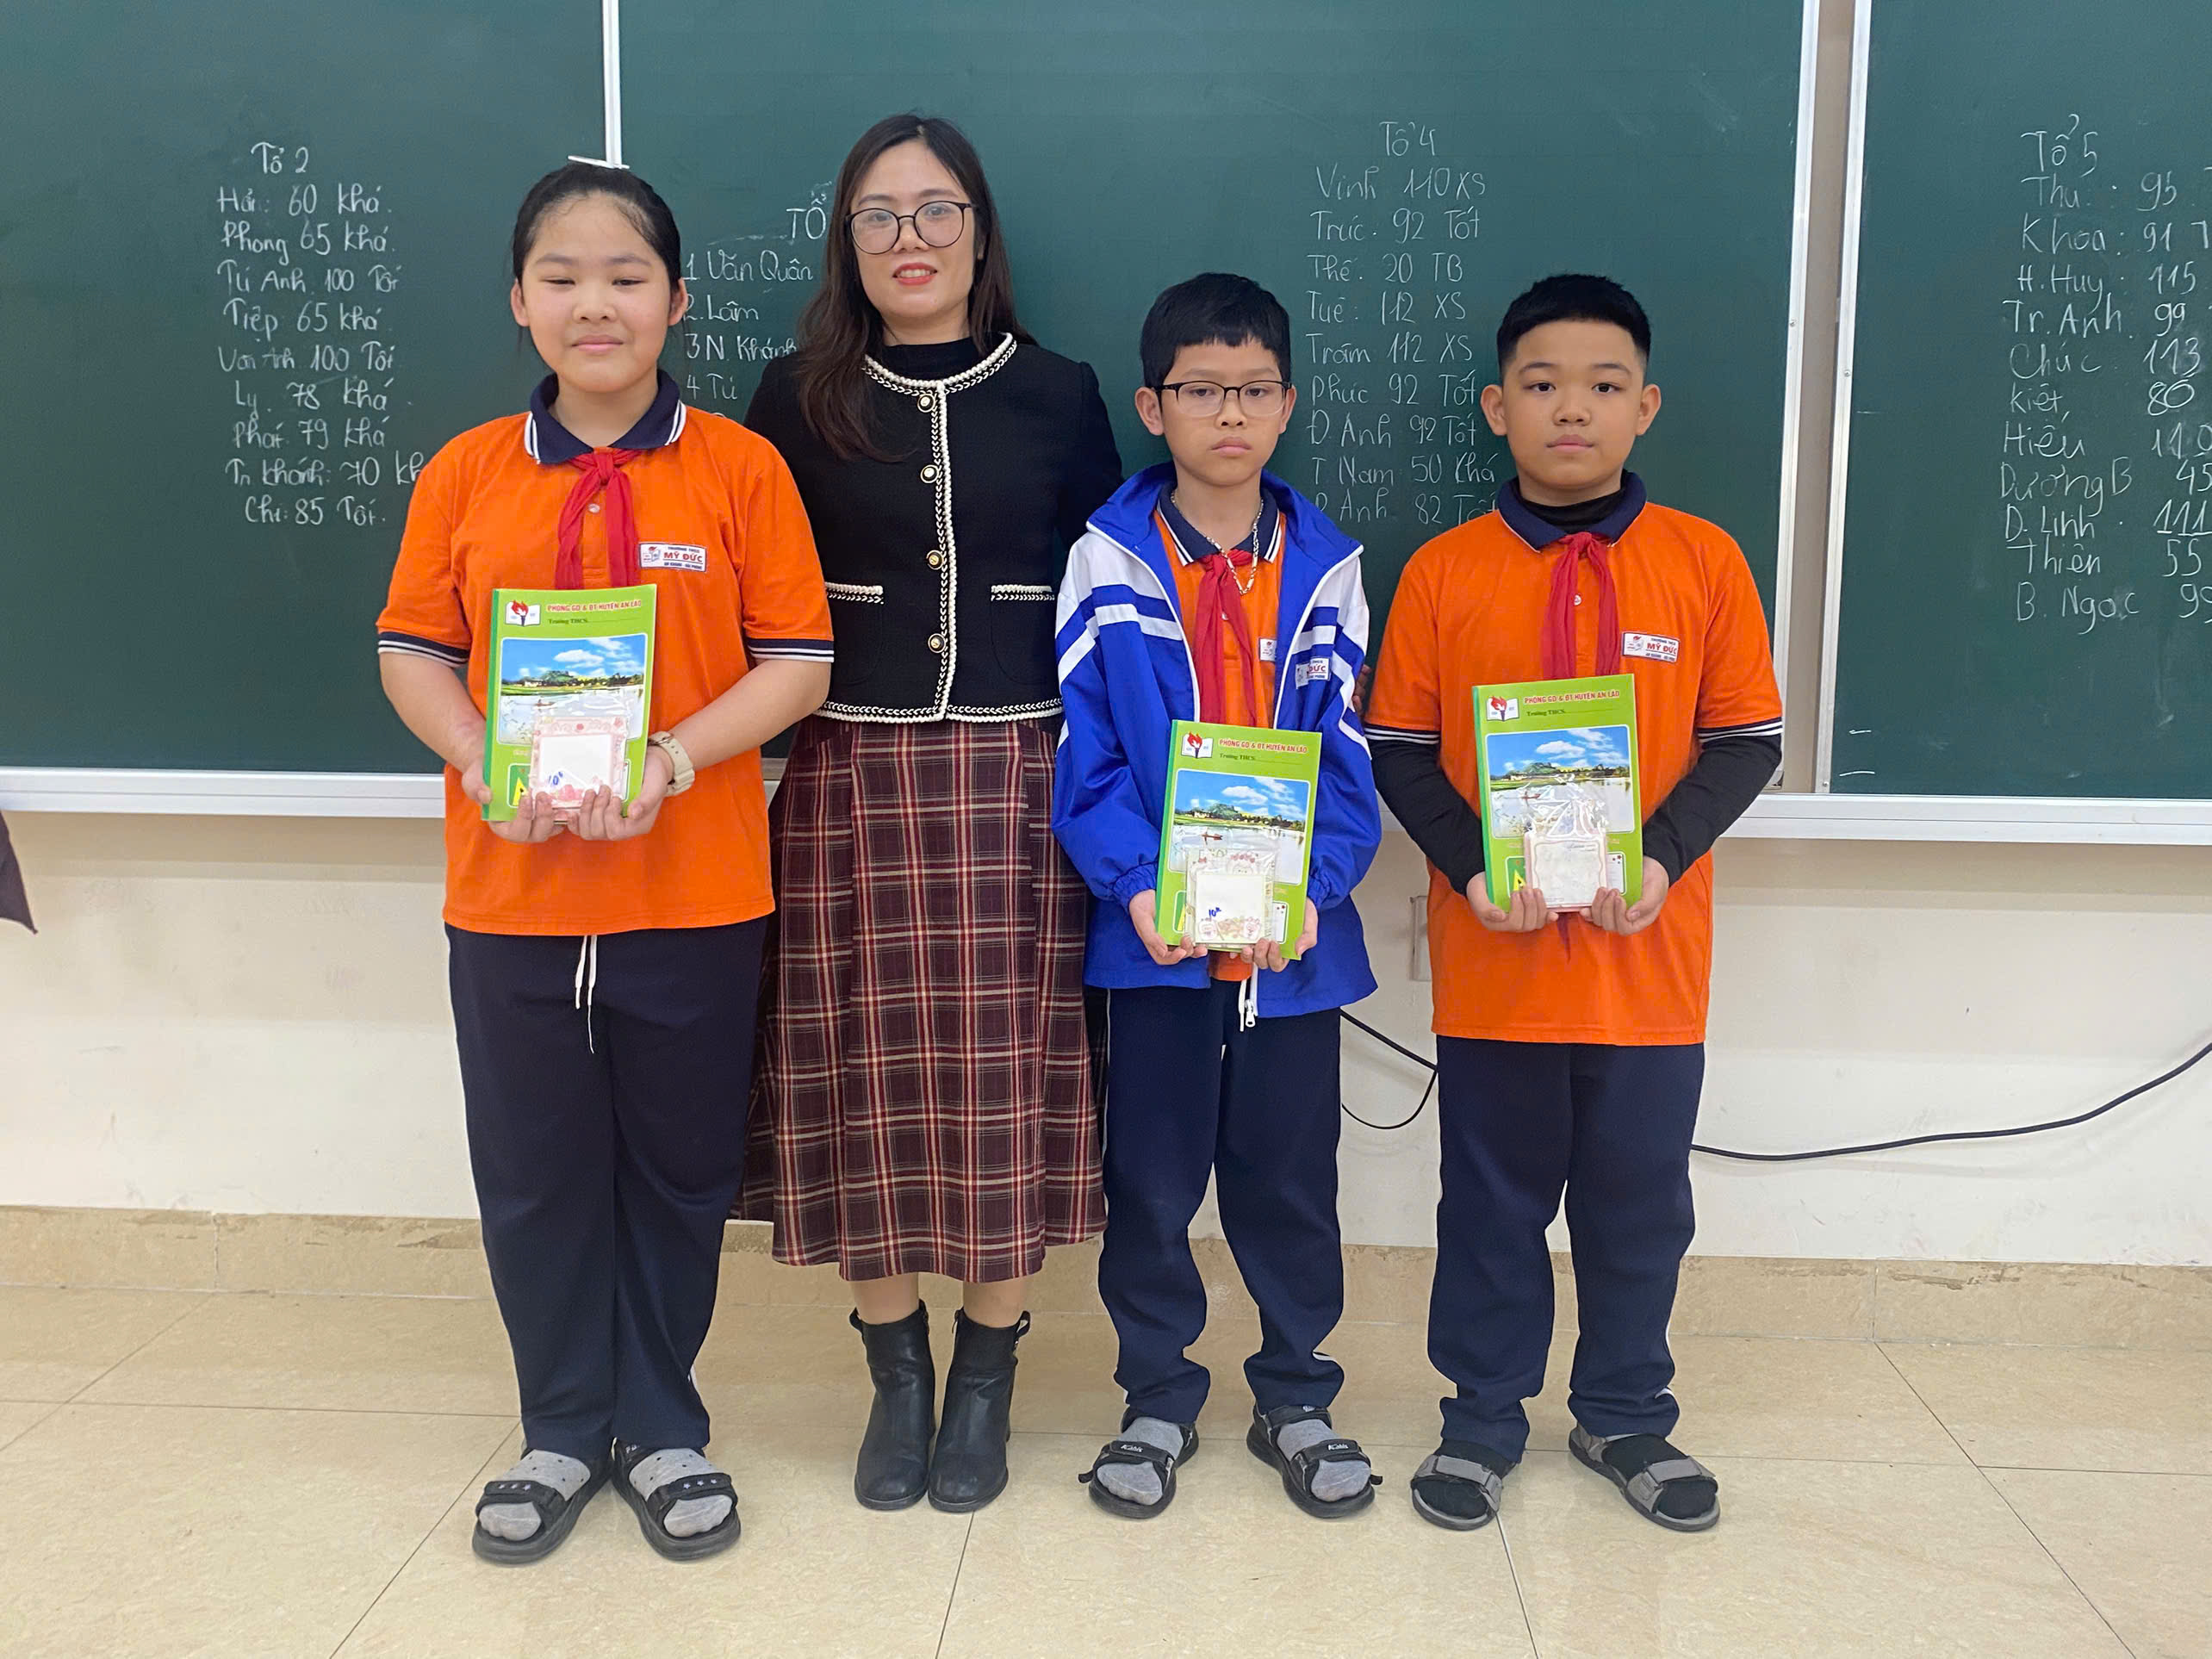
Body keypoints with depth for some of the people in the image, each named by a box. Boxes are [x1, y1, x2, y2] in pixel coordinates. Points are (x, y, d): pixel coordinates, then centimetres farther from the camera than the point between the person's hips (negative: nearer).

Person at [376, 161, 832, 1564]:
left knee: (678, 1168, 11)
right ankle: (565, 1430, 32)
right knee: (534, 1171, 12)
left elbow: (798, 661, -5)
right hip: (509, 886, 2)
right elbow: (413, 651, 6)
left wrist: (671, 761, -19)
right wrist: (485, 764, -13)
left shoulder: (740, 468, -2)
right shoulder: (465, 474, 5)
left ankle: (660, 1425, 32)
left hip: (693, 886, -2)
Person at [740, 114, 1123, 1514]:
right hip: (851, 782, 0)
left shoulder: (1057, 396, 7)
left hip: (1016, 781, 0)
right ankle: (898, 1373, 22)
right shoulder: (800, 399, 6)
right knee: (871, 1080, 3)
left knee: (1007, 1080, 2)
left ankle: (987, 1380, 19)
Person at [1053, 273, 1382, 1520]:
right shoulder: (1109, 562, -2)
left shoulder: (1326, 565, 3)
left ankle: (1297, 1395, 31)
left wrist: (1312, 883, -16)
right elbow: (1084, 748, -5)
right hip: (1154, 932, -1)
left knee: (1290, 1172, 12)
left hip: (1297, 933, 1)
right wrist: (1137, 884, -18)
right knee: (1151, 1172, 10)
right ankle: (1160, 1397, 29)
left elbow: (1344, 752, -1)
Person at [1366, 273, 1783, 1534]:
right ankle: (1486, 1416, 30)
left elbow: (1748, 741, 1)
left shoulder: (1704, 563, 0)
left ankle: (1626, 1416, 34)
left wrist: (1664, 857, -14)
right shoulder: (1443, 571, -1)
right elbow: (1401, 751, 1)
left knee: (1641, 1196, 13)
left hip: (1650, 950, 1)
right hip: (1491, 950, 0)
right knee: (1494, 1195, 11)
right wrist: (1471, 867, -14)